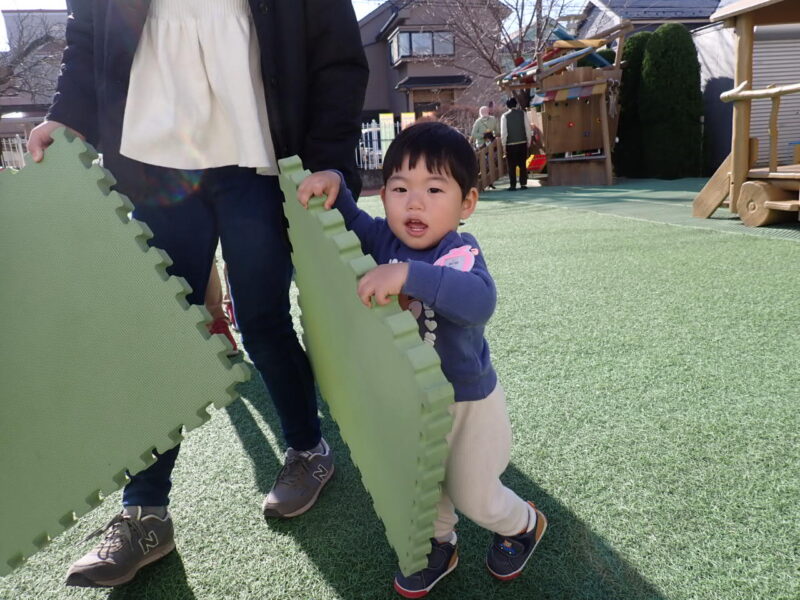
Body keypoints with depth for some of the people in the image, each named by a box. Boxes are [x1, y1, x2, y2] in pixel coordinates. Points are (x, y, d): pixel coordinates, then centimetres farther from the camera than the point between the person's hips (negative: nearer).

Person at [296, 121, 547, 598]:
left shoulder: (460, 252, -29)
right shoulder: (384, 239, -11)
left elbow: (479, 300, -49)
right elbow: (346, 219, 6)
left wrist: (410, 274, -57)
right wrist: (332, 184, -14)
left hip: (468, 400, -5)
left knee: (473, 496, 15)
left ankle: (524, 524, 48)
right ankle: (440, 546, 51)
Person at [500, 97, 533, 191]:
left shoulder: (505, 116, -6)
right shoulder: (522, 114, 0)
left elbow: (503, 132, -7)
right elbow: (528, 129, 0)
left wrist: (503, 144, 0)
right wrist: (528, 141, 9)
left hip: (510, 144, -2)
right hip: (523, 143, 2)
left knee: (511, 166, 3)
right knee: (523, 164, 8)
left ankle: (512, 185, 2)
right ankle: (523, 184, 7)